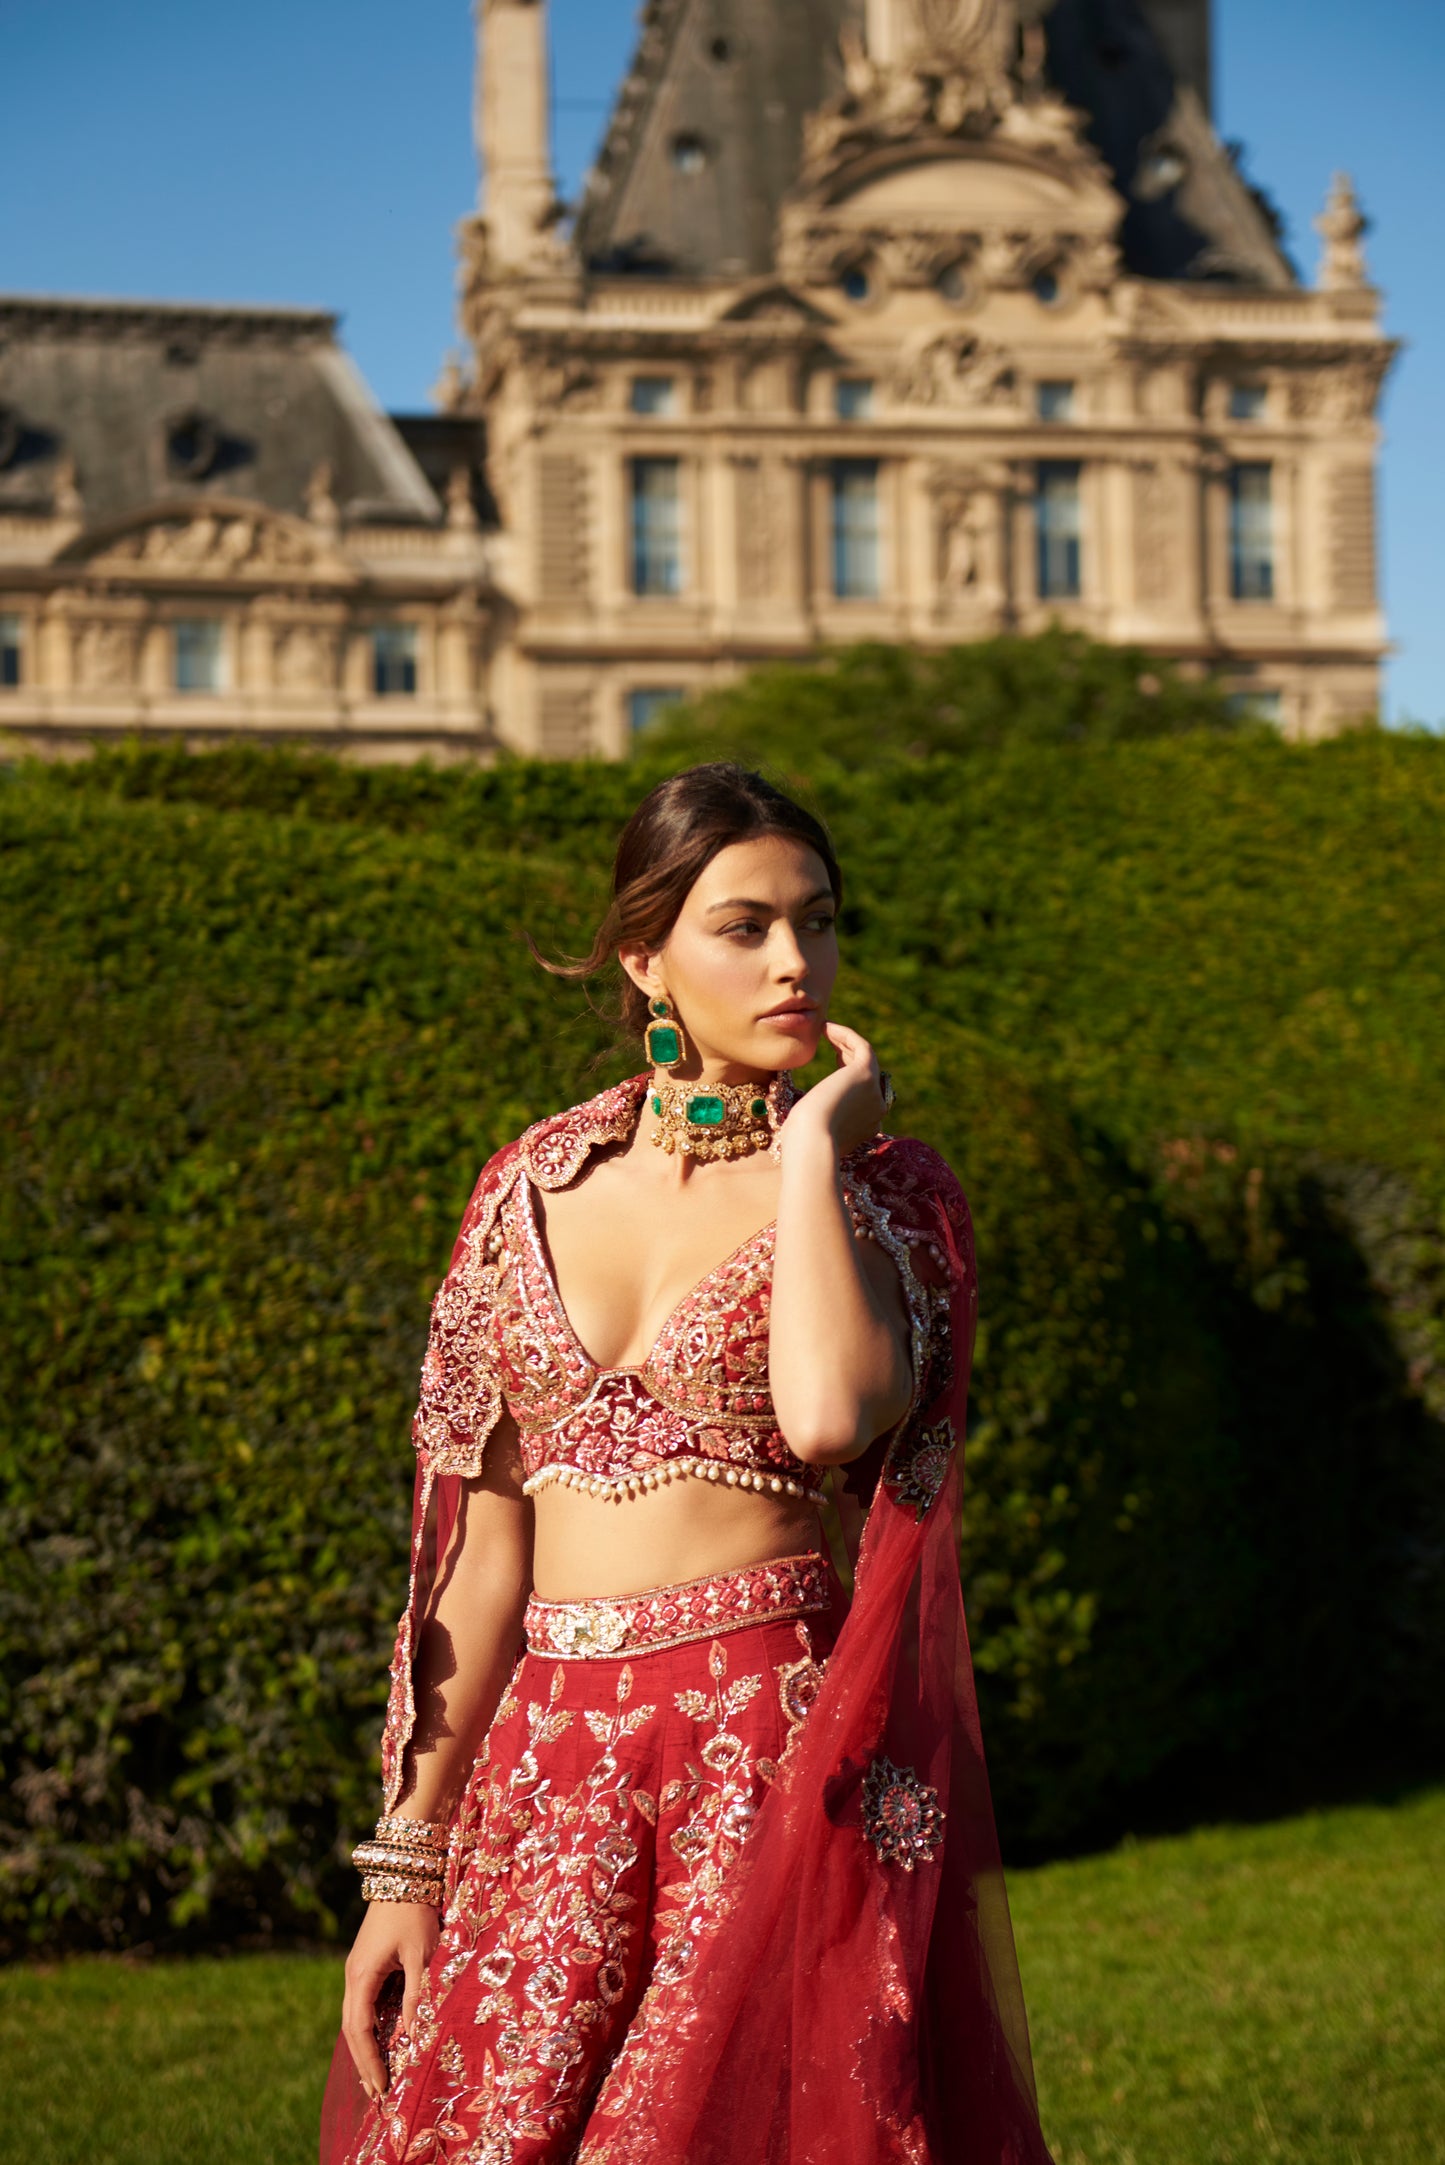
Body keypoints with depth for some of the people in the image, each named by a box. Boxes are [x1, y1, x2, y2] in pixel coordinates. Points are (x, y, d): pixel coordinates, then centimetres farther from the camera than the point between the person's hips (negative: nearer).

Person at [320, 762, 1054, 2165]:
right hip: (551, 1763, 3)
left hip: (775, 1750, -3)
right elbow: (487, 1545, 9)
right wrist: (407, 1858, 7)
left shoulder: (886, 1192, 0)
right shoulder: (536, 1187, 9)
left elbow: (832, 1413, -23)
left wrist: (811, 1143, -12)